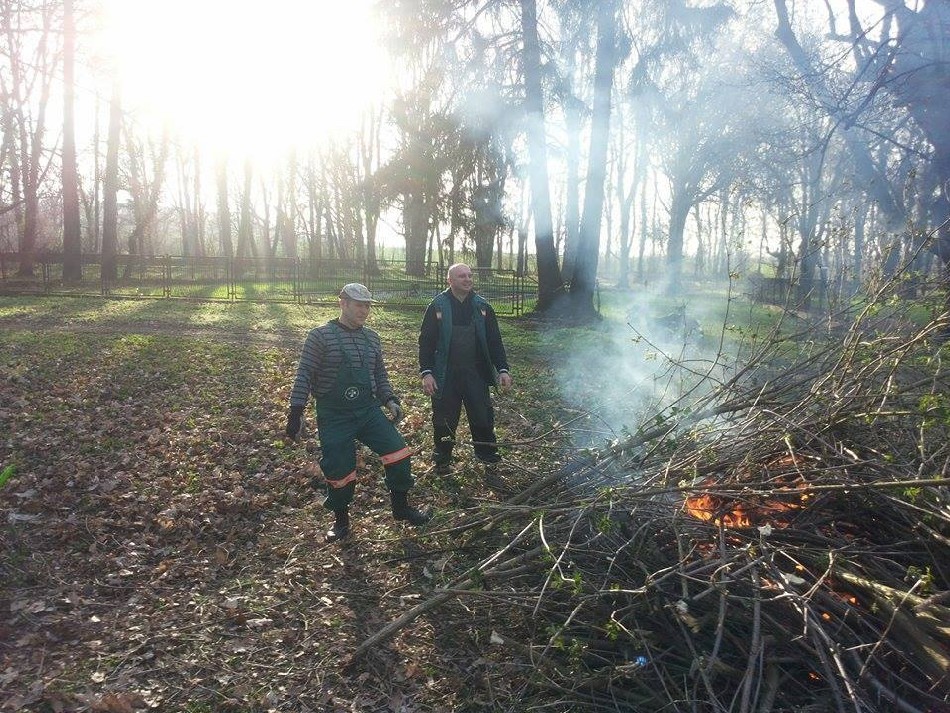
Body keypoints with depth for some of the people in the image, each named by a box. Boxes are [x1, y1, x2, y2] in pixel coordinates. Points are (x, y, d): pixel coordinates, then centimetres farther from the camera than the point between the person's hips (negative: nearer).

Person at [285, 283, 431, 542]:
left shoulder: (371, 338, 8)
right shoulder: (320, 336, -8)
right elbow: (304, 375, -9)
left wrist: (390, 400, 3)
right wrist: (296, 412, -13)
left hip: (368, 410, 4)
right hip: (334, 417, -4)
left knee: (398, 452, -7)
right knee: (339, 471, 0)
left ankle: (401, 507, 14)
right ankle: (341, 519, 27)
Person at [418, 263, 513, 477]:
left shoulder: (482, 306, 4)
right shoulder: (437, 307, -3)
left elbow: (494, 340, 6)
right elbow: (426, 341, -4)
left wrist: (503, 369, -2)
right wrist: (426, 372, -12)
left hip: (476, 375, 2)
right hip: (446, 377, -2)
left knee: (483, 418, 4)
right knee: (445, 421, 7)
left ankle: (489, 460, 19)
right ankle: (442, 461, 26)